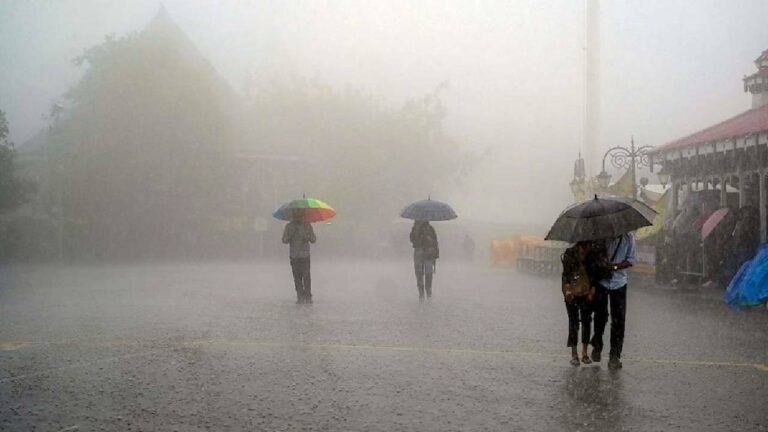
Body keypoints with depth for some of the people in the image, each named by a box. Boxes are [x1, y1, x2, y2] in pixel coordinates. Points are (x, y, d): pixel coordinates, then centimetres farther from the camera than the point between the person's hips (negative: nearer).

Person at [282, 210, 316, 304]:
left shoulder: (307, 226, 4)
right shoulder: (288, 226, 7)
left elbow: (313, 240, 2)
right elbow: (284, 240, 1)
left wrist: (307, 237, -19)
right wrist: (290, 235, -17)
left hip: (305, 255, -1)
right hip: (294, 256, 1)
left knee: (306, 276, -8)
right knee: (297, 277, 0)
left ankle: (308, 296, -2)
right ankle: (300, 297, 6)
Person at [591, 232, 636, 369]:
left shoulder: (628, 237, -2)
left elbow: (631, 260, -1)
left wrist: (615, 266, -16)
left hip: (619, 282, 0)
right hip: (601, 281, 0)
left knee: (618, 320, -4)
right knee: (600, 316, 8)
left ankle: (615, 356, 3)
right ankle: (597, 346, 33)